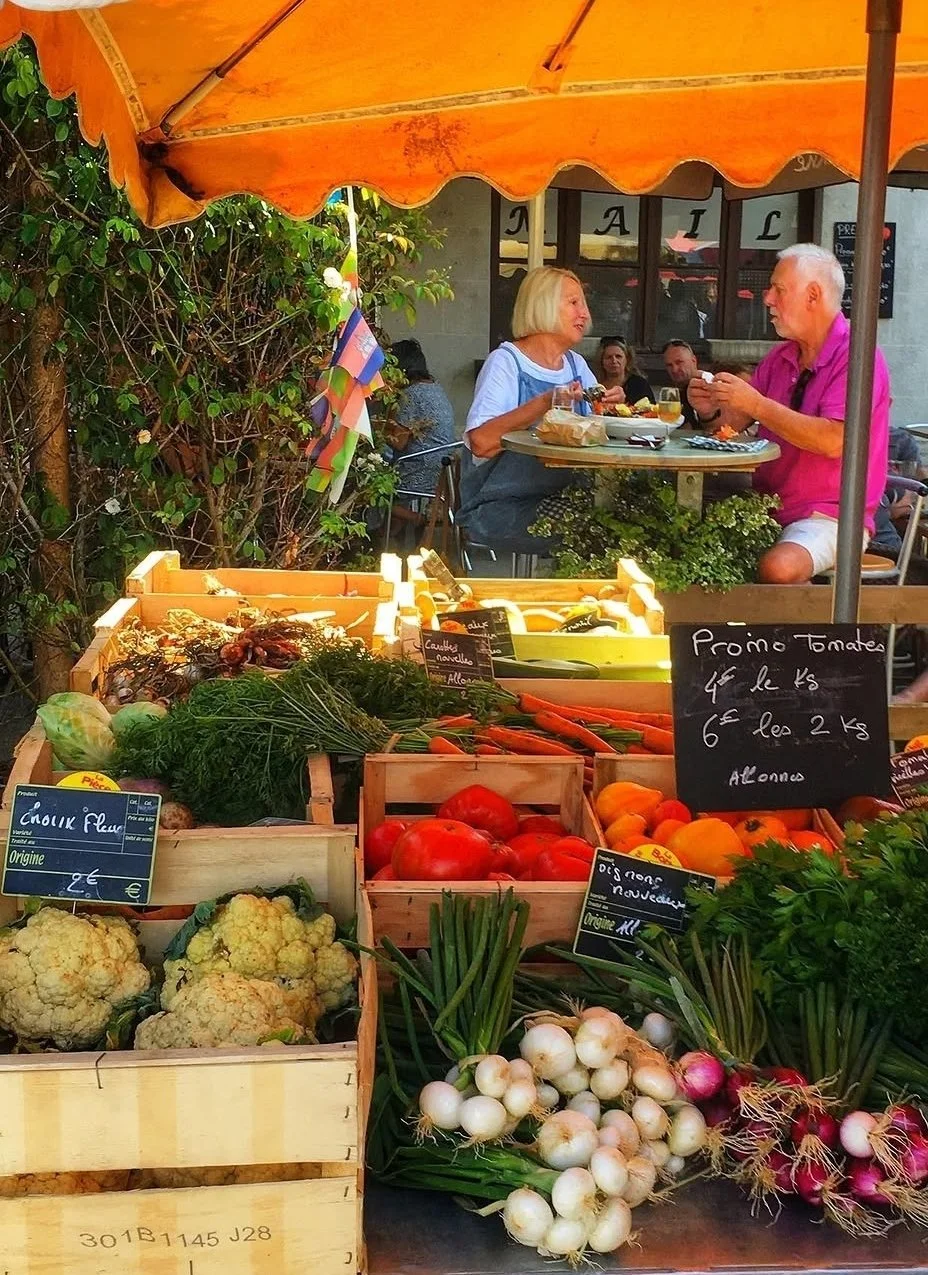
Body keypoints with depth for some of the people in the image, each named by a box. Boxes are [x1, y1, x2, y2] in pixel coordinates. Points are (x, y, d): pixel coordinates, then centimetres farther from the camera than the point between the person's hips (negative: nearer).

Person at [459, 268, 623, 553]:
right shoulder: (505, 361, -7)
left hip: (562, 496, 7)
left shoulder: (576, 364, 18)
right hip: (501, 507, -7)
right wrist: (545, 404, -29)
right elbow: (481, 442, -23)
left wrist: (612, 407, -5)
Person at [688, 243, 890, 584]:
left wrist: (757, 405, -23)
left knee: (777, 568, -34)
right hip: (769, 509, 7)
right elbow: (736, 424, 13)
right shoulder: (780, 357, 13)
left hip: (831, 517, -7)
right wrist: (711, 409, -10)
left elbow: (834, 441, -24)